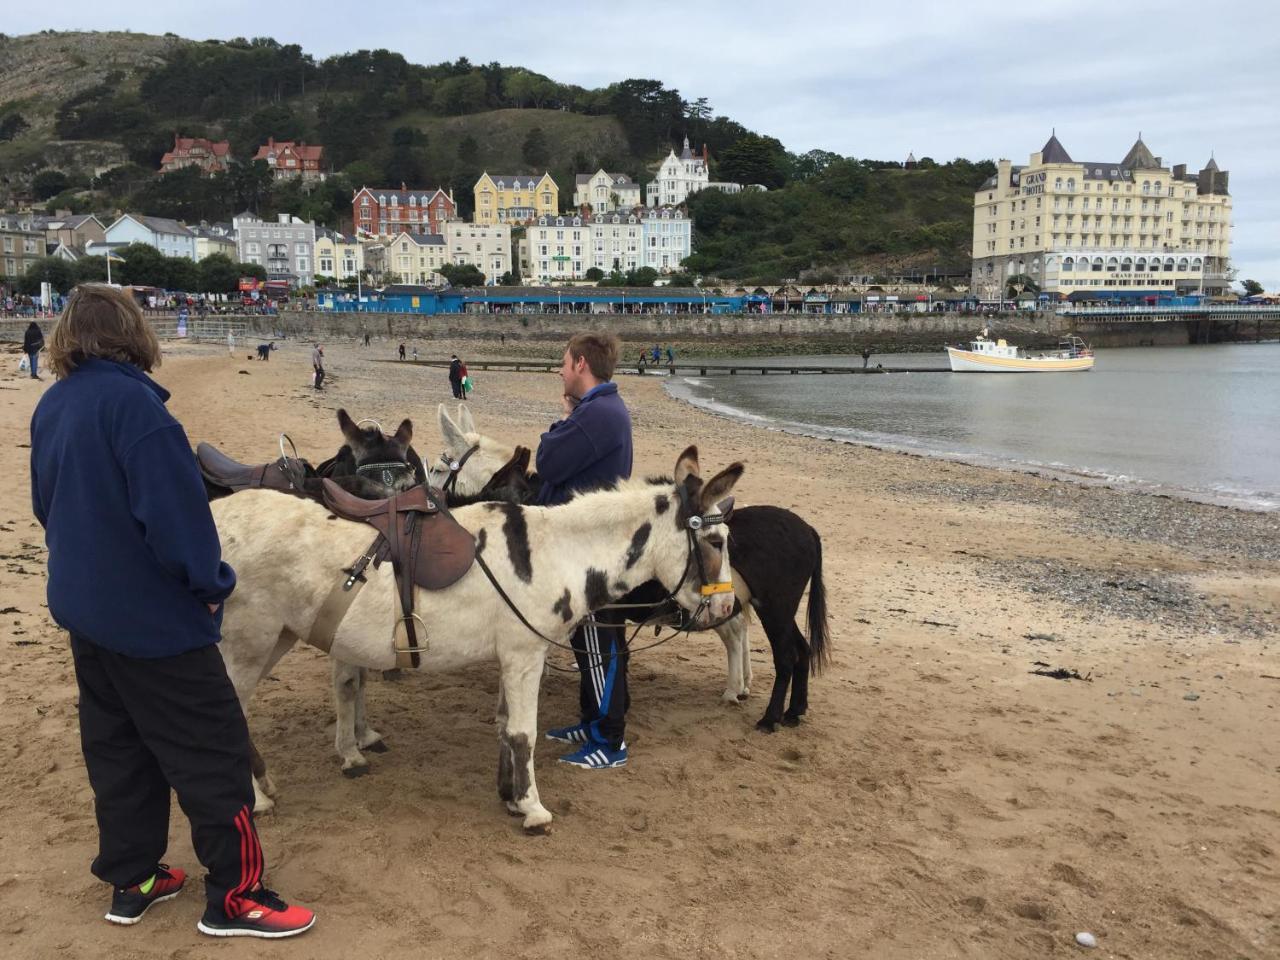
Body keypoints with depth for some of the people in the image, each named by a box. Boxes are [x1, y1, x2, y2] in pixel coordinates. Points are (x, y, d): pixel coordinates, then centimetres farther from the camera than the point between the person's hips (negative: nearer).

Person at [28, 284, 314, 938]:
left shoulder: (51, 405, 5)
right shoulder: (130, 400, -21)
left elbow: (46, 502, 15)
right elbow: (173, 505, -26)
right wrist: (210, 582, -13)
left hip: (83, 604, 9)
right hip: (151, 612, -9)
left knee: (115, 743, 18)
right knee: (213, 748, 1)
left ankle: (130, 881, 29)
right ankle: (234, 896, 9)